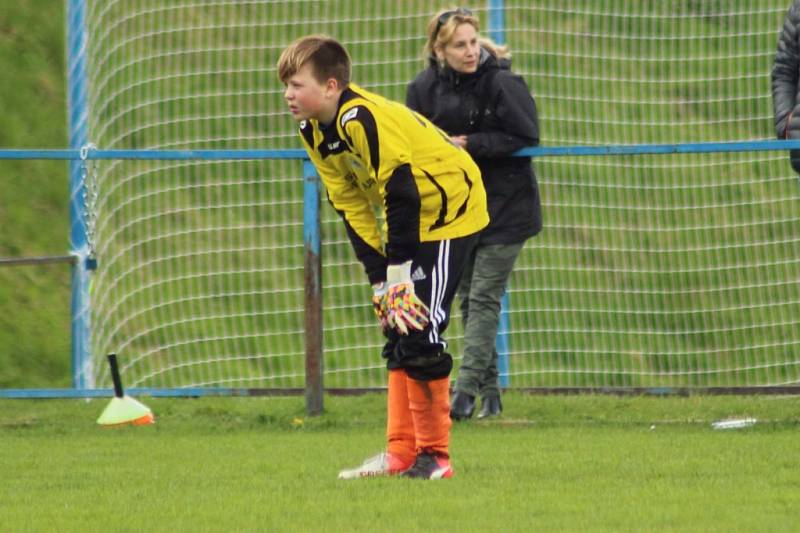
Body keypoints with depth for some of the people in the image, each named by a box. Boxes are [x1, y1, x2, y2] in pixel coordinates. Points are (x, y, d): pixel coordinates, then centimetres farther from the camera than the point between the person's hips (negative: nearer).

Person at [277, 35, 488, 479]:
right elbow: (351, 209, 3)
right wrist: (379, 278, -4)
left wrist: (398, 271, -22)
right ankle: (402, 453, 12)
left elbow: (401, 191, -27)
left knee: (419, 333, -14)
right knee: (397, 334, 8)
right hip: (410, 222, 10)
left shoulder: (364, 119, -28)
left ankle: (434, 455, -7)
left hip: (449, 211, -10)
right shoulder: (314, 133, 1)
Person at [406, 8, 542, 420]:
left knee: (484, 298, -8)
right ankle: (489, 392, 16)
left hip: (504, 207, -5)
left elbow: (525, 138, -17)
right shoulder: (425, 88, -2)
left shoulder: (502, 83, -16)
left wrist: (471, 145, -21)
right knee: (468, 298, 8)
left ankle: (466, 390, -10)